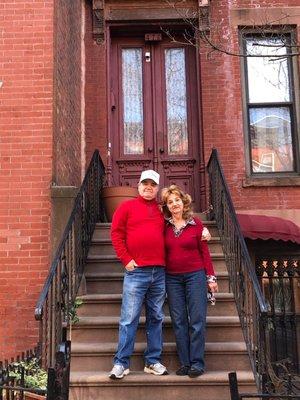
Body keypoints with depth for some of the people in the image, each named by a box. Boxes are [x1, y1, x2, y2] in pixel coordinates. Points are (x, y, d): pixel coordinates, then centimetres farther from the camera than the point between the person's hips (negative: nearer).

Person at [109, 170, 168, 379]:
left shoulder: (162, 210, 15)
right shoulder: (127, 207, 4)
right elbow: (116, 234, -1)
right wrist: (126, 259, -7)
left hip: (159, 272, 4)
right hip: (136, 271, -4)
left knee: (156, 318, 10)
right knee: (129, 319, -3)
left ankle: (153, 361, 20)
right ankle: (121, 363, 6)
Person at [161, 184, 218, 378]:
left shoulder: (196, 223, 1)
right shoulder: (165, 226, 6)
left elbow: (204, 251, 2)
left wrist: (211, 277, -1)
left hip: (195, 275, -2)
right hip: (172, 278, 2)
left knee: (197, 320, -3)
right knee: (179, 321, 4)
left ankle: (197, 363, 4)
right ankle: (185, 363, 12)